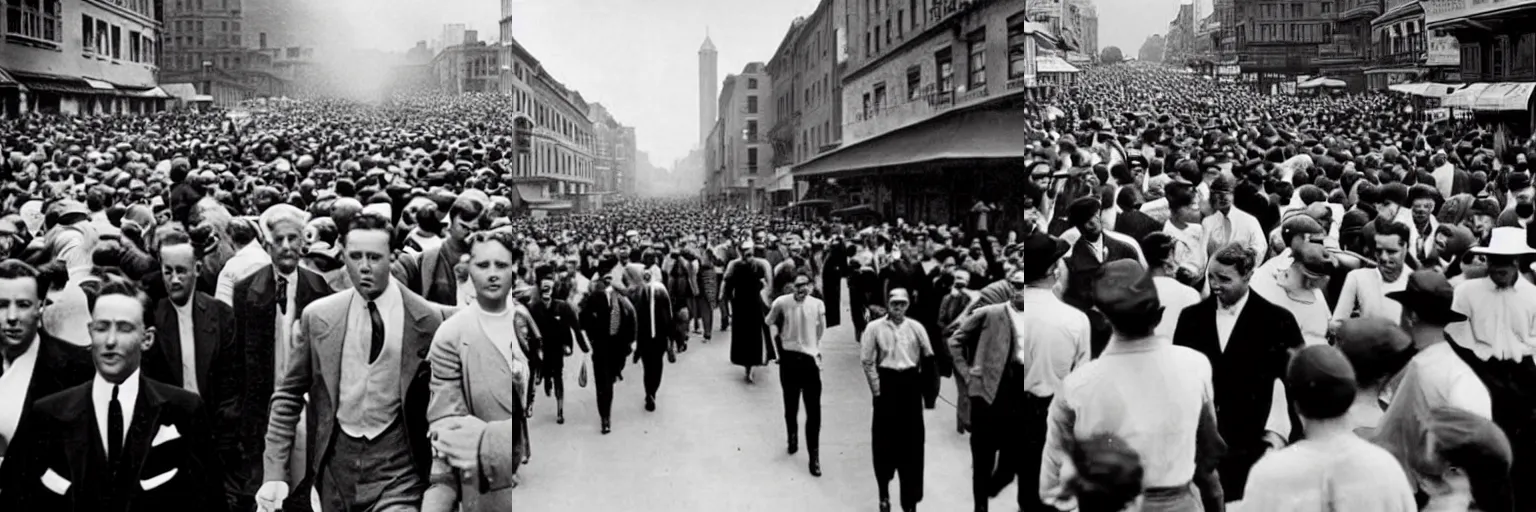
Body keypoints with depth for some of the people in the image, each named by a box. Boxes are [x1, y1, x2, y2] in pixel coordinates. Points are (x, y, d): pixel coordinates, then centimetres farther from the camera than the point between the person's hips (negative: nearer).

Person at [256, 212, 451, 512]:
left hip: (396, 468, -3)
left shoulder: (427, 319, -8)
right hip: (335, 461, 3)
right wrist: (275, 474, -2)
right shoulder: (318, 316, -1)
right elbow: (288, 397, 5)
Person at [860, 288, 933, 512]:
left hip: (910, 383, 2)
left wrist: (925, 384, 1)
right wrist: (877, 388, -7)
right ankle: (884, 491, 23)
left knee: (912, 439, 5)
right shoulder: (875, 327, -3)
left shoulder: (916, 327, 3)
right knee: (885, 437, 6)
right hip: (886, 382, -2)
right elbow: (867, 360, -4)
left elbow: (929, 357, 6)